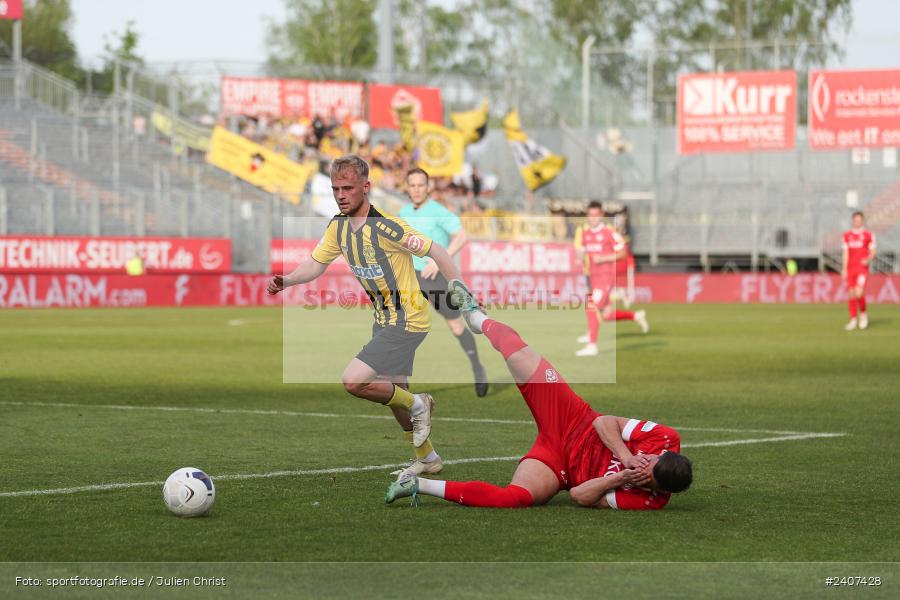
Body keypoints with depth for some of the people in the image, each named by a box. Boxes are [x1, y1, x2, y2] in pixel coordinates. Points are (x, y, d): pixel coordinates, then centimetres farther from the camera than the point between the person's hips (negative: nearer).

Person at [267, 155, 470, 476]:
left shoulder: (385, 227, -24)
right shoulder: (337, 227, 0)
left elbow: (437, 252, -19)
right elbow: (316, 263, 6)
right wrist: (286, 280, -14)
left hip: (407, 320, -9)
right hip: (383, 318, 9)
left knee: (354, 381, -20)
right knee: (392, 392, 20)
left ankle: (417, 405, 4)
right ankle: (427, 458, 41)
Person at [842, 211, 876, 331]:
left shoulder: (868, 235, 0)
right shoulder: (847, 235, 10)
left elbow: (873, 251, 2)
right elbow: (845, 253, 11)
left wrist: (868, 260, -18)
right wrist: (844, 269, 6)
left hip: (862, 268, -4)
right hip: (850, 268, 4)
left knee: (859, 293, -17)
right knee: (851, 294, 2)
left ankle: (863, 313, 8)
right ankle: (853, 320, 12)